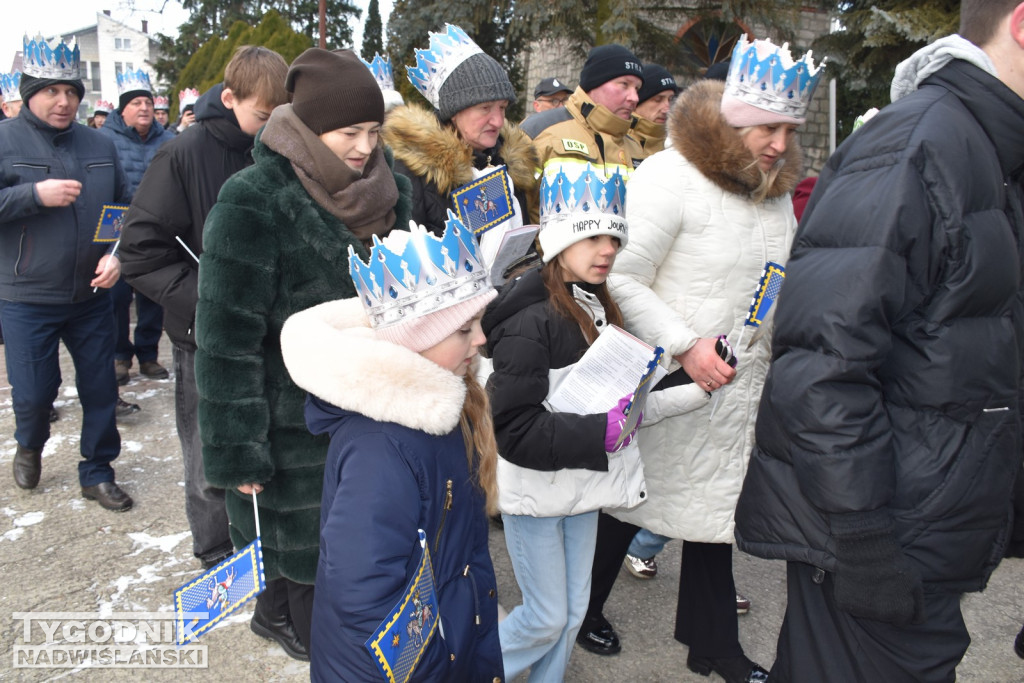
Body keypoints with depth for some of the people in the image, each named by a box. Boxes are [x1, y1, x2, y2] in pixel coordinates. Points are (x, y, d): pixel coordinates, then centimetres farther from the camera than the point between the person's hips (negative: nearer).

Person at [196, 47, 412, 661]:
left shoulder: (387, 190, 1)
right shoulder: (254, 203, -18)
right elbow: (227, 337, -18)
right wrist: (238, 449, -17)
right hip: (294, 420, -5)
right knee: (306, 538, 10)